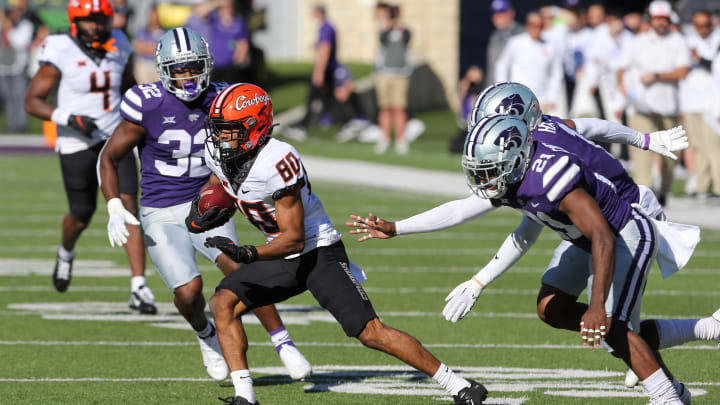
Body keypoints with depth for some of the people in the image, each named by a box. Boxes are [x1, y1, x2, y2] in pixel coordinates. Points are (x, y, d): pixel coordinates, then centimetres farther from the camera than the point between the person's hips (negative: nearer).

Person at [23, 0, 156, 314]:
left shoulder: (118, 46, 2)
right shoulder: (61, 52, -12)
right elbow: (32, 101, -9)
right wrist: (67, 118, -23)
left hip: (115, 139, 3)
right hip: (77, 145, -3)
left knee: (128, 206, -12)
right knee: (82, 216, 8)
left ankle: (139, 288, -14)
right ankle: (66, 252, 45)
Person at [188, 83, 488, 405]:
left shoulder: (276, 163, -29)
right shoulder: (218, 153, -5)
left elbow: (294, 238, -27)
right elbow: (216, 186, 20)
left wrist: (246, 255, -39)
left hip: (319, 254, -8)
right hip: (283, 260, 8)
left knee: (370, 332, -14)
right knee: (223, 303, -10)